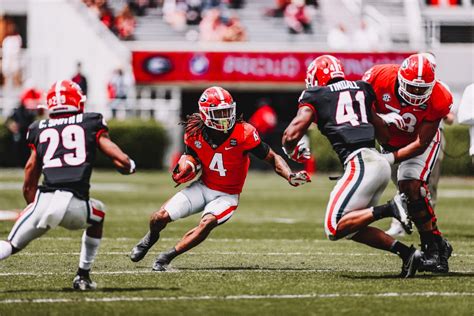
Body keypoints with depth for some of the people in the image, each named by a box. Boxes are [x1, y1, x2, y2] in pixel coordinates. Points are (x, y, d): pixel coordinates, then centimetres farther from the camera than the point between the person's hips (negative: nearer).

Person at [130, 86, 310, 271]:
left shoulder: (243, 133, -21)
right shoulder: (195, 132, -10)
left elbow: (273, 158, -14)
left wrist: (290, 177, -30)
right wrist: (187, 167, -16)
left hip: (227, 195, -3)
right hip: (203, 187, 3)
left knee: (207, 223, -33)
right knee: (161, 217, -8)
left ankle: (167, 257, -16)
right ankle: (151, 237, 31)